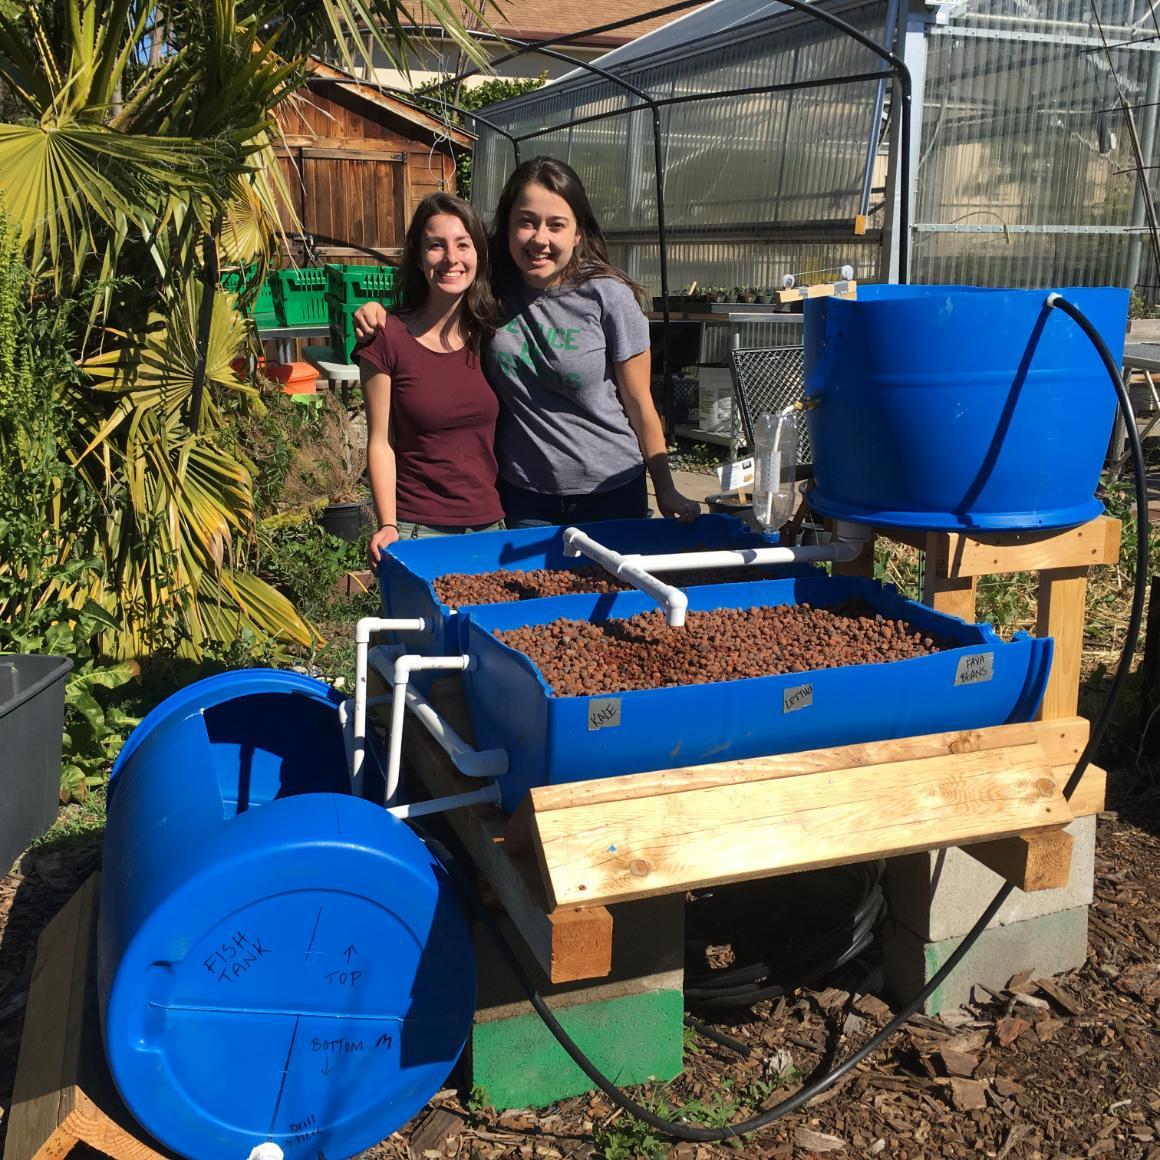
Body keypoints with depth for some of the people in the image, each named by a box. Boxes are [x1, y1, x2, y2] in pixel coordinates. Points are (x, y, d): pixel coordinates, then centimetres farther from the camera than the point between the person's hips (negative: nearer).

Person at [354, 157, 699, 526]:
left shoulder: (608, 296, -13)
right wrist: (380, 316, -6)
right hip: (524, 494, 2)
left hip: (610, 492, -2)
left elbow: (640, 405, -6)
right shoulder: (491, 288, -5)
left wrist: (666, 491, -2)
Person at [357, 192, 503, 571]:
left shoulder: (493, 333, 5)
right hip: (417, 529, -3)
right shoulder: (388, 338, -7)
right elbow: (381, 442, -6)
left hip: (491, 523, 4)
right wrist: (388, 526, -14)